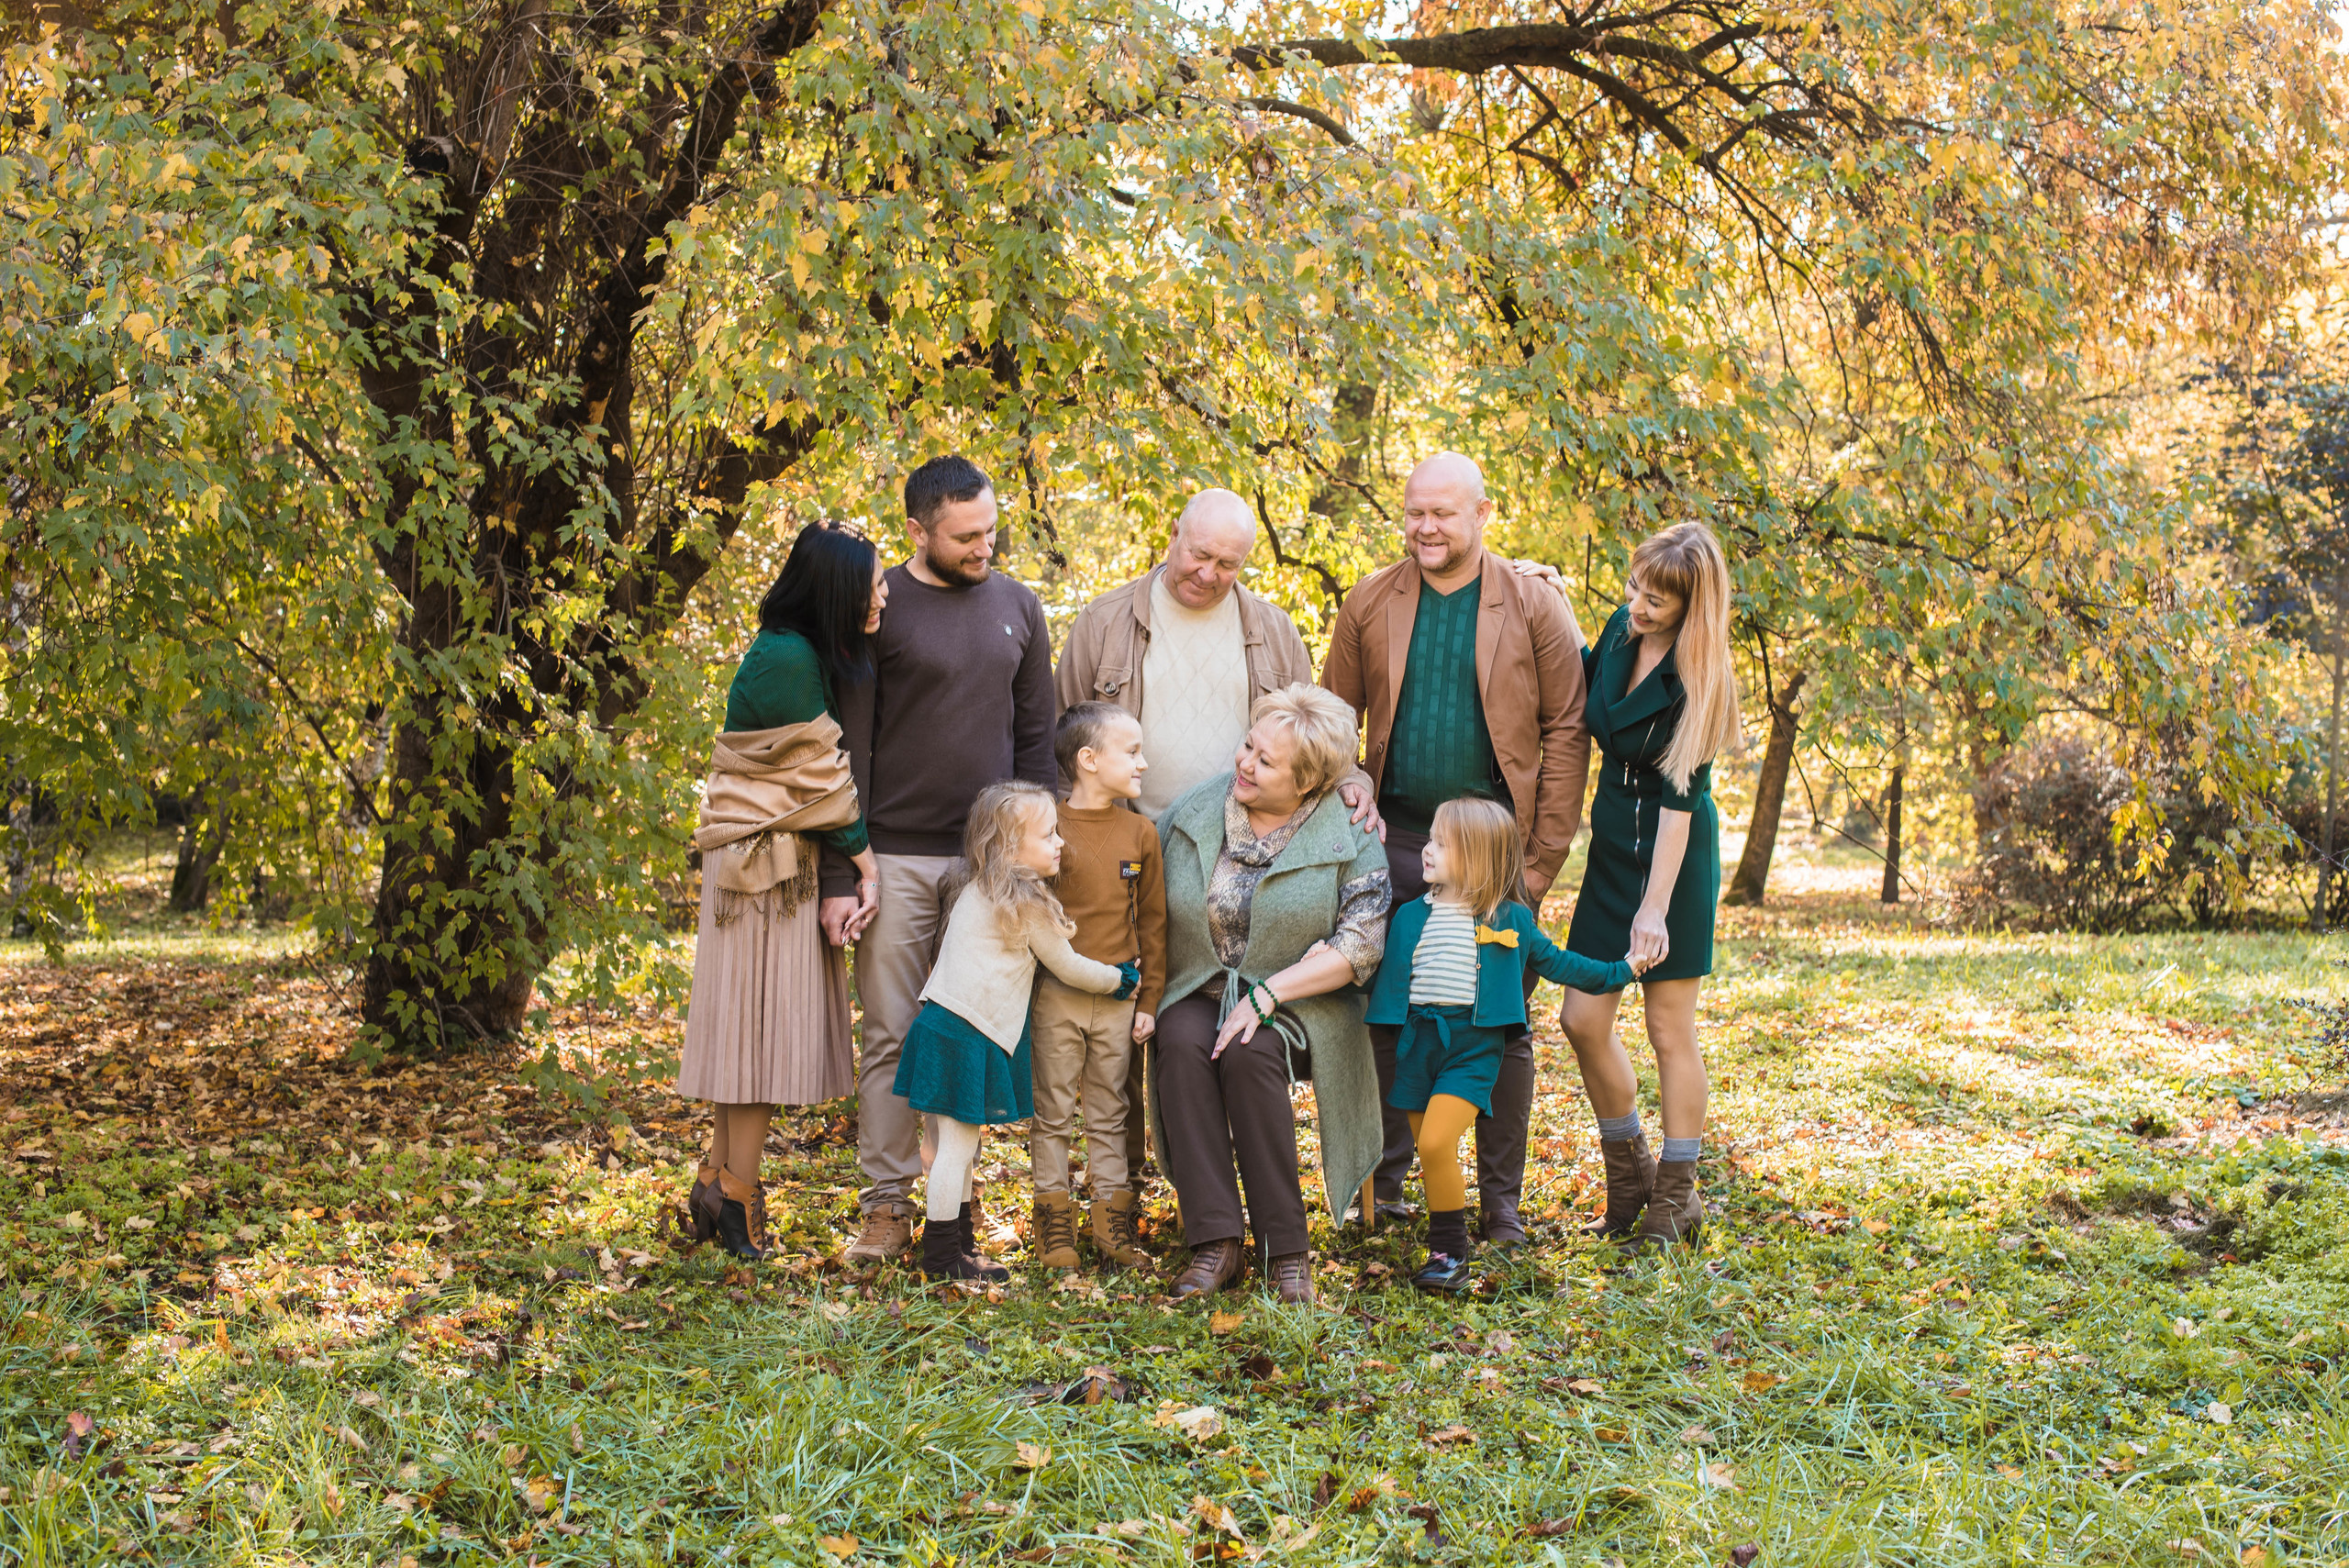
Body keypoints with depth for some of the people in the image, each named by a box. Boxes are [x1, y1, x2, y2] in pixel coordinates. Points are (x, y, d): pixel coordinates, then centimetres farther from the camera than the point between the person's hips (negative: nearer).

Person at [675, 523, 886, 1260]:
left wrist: (853, 853, 5)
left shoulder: (810, 653, 12)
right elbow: (818, 774, -15)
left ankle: (717, 1185, 19)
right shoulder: (786, 659, -18)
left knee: (751, 1028, 12)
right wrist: (863, 855, -5)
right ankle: (737, 1200, 4)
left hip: (779, 859, 9)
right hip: (765, 860, -9)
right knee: (761, 1020, -4)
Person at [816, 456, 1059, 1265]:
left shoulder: (1017, 607, 10)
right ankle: (887, 1206, 8)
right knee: (892, 1034, 0)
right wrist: (838, 877, -8)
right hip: (897, 856, -3)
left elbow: (1036, 737, 14)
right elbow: (847, 748, -3)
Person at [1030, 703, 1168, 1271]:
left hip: (1118, 999, 3)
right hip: (1057, 995, -3)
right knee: (1053, 1111, 5)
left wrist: (1148, 1000, 6)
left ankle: (1113, 1221, 18)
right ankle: (1054, 1220, 15)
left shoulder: (1141, 833, 4)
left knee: (1109, 1112, 11)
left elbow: (1152, 922, 8)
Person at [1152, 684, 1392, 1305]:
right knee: (1183, 1044, -31)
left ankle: (1286, 1248, -26)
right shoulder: (1194, 810, 4)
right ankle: (1214, 1244, -31)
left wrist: (1267, 994, -20)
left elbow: (1358, 947, -10)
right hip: (1199, 994, 3)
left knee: (1248, 1053, -34)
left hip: (1297, 1005, -3)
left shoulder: (1350, 835, -5)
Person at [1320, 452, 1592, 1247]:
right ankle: (1384, 1182, 21)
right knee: (1386, 1015, 7)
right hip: (1398, 839, 2)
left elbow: (1566, 728, -2)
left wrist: (1545, 854, -7)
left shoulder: (1534, 607, -2)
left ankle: (1500, 1198, 14)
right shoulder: (1370, 603, 4)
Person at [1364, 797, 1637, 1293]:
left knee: (1437, 1144, -19)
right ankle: (1445, 1248, 19)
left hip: (1473, 1045, -4)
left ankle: (1451, 1254, -7)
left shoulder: (1511, 920, 4)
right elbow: (1384, 975, 18)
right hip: (1418, 1042, 4)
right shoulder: (1410, 917, 10)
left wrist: (1619, 971, 19)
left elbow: (1554, 961, 17)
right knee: (1430, 1157, 5)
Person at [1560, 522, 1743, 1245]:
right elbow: (1583, 698, 22)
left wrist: (1656, 907, -24)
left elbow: (1680, 797, -21)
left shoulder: (1695, 678, -18)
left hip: (1674, 855, -6)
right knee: (1583, 1018, 4)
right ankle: (1629, 1172, 23)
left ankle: (1676, 1194, 15)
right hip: (1611, 847, 6)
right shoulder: (1620, 629, 0)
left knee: (1669, 1029, 1)